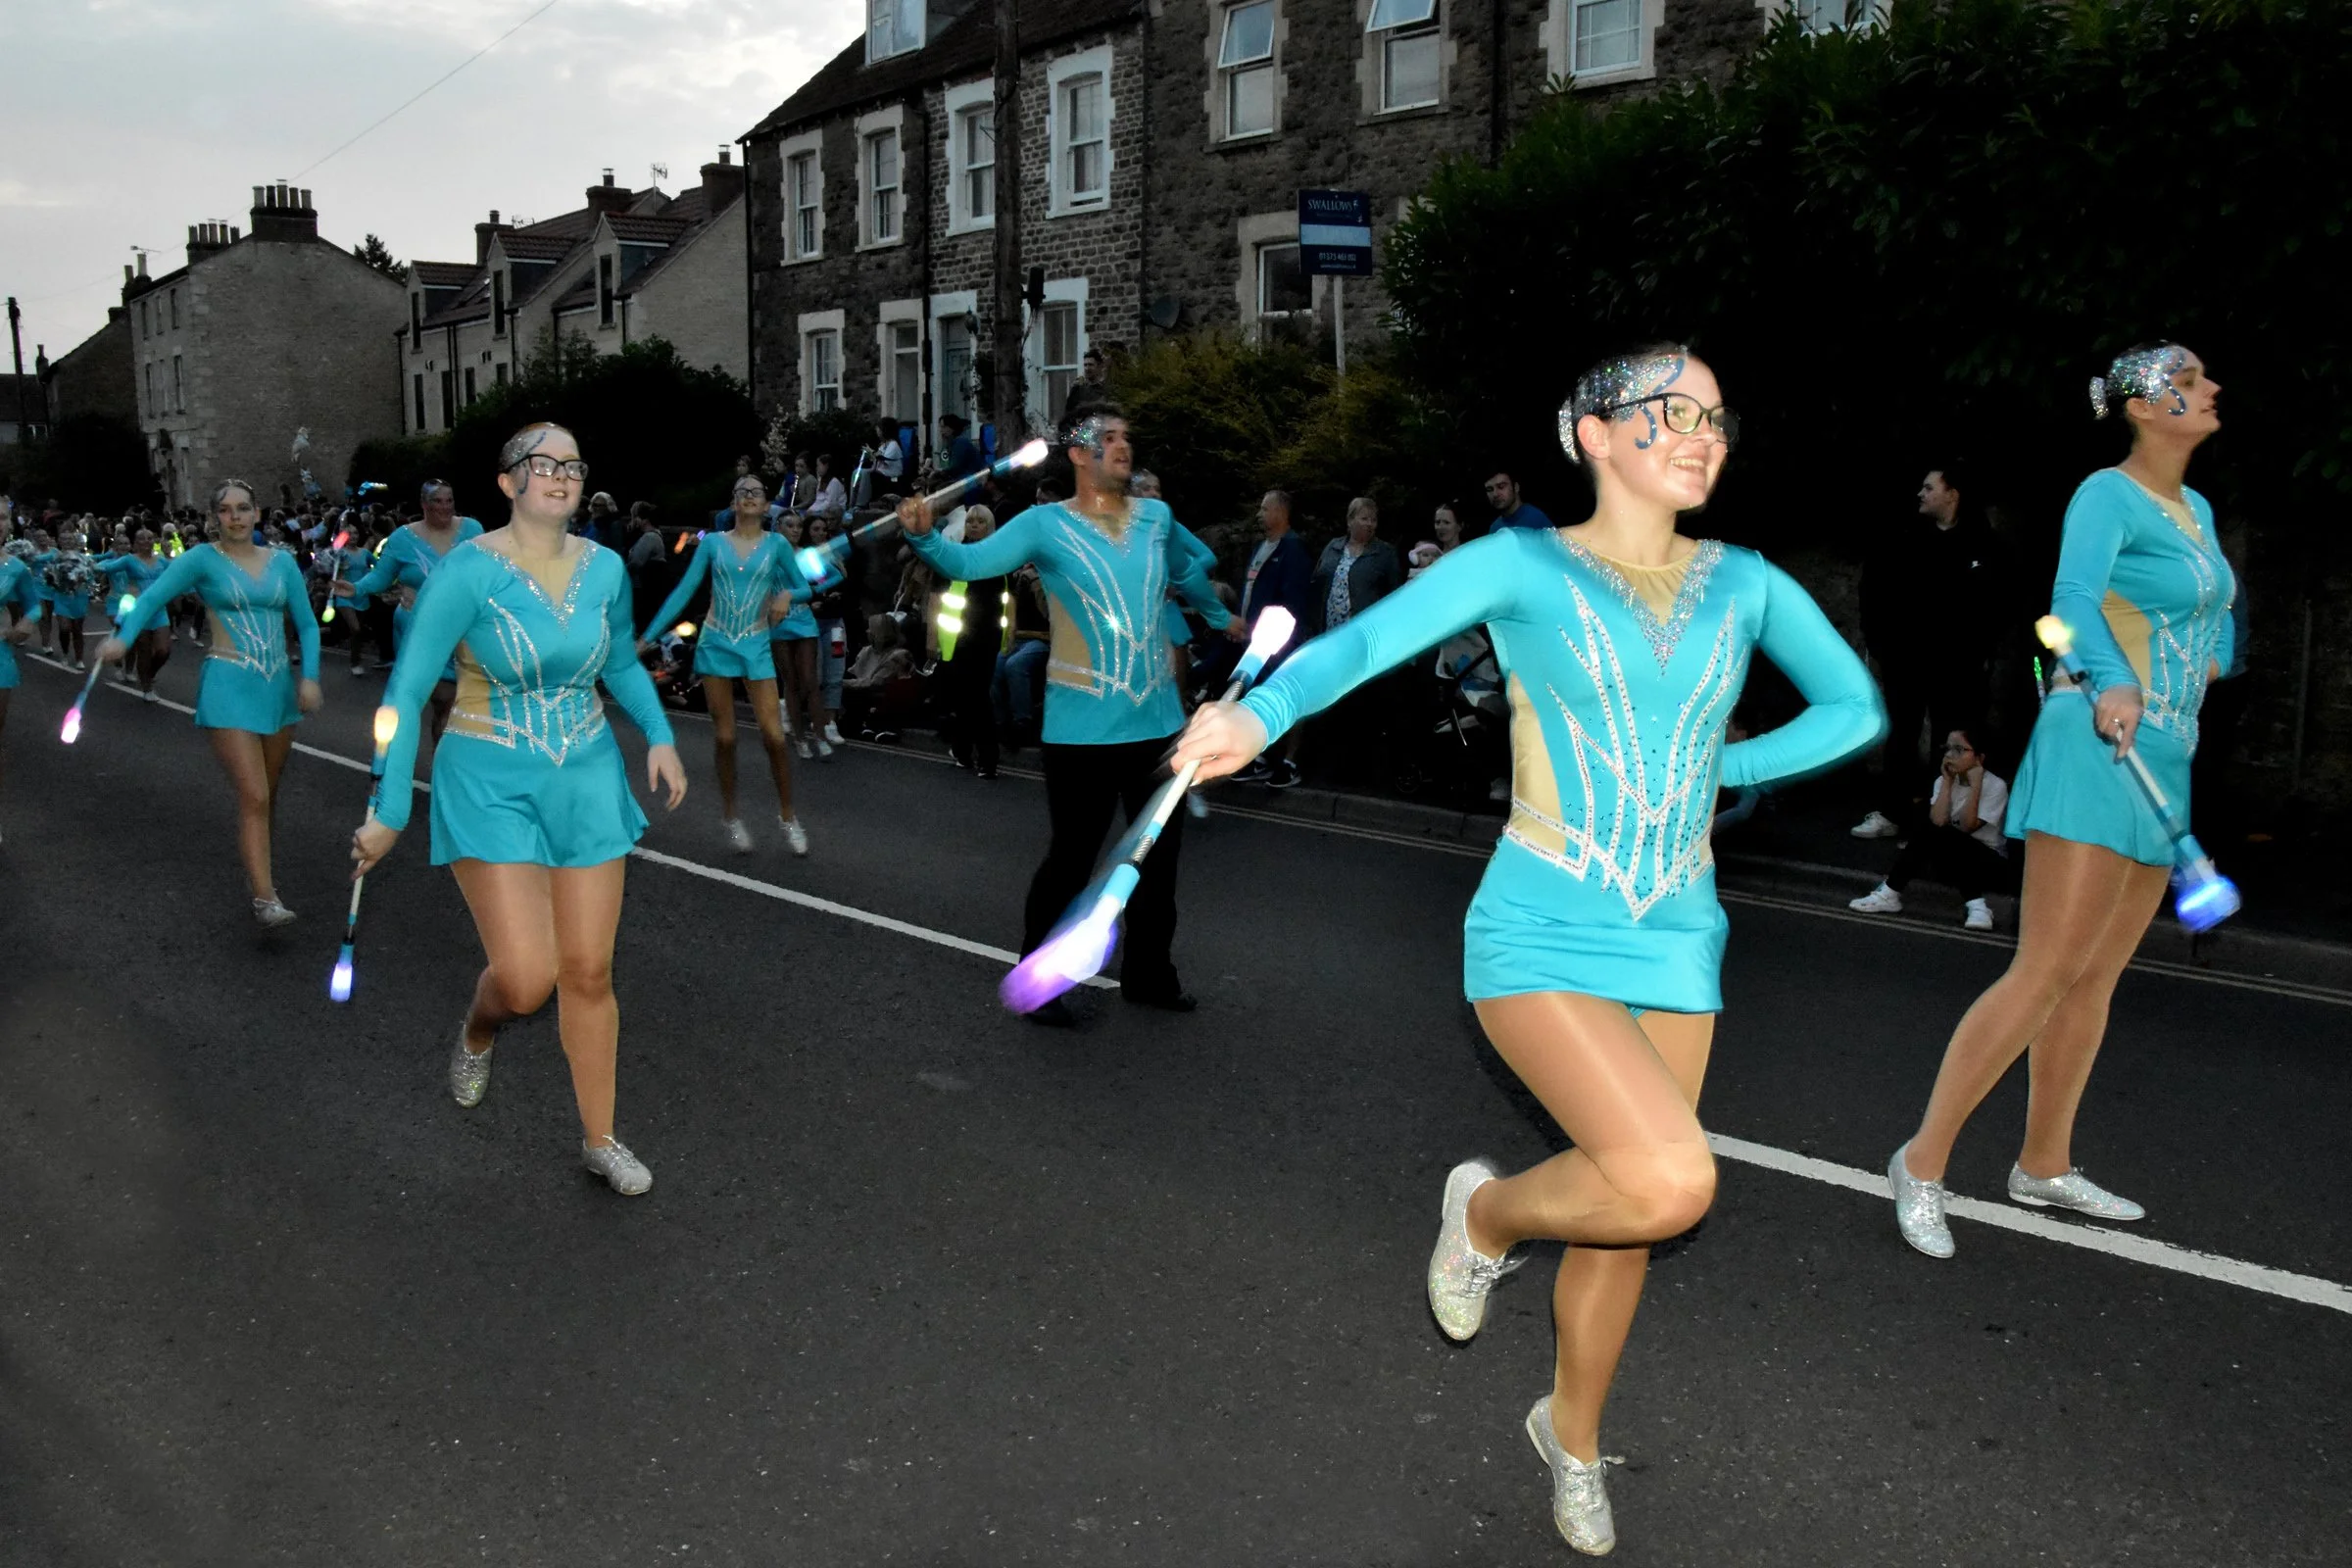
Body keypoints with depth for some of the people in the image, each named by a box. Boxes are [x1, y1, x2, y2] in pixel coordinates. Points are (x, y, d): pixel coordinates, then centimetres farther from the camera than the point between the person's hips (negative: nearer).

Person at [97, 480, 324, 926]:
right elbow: (153, 596, -13)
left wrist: (309, 677, -5)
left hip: (279, 685, 5)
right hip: (229, 685, -4)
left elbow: (307, 624, 8)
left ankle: (257, 869, 36)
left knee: (269, 792, 16)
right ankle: (265, 898, -12)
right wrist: (124, 637, -31)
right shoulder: (203, 559, -3)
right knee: (253, 797, -13)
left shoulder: (282, 562, 8)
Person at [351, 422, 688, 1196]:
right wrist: (387, 813, -15)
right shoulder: (468, 570, -15)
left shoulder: (605, 568, 0)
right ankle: (479, 1028, 29)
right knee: (526, 980, -11)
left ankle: (600, 1140, 23)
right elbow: (407, 691, -14)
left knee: (589, 973, 6)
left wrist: (660, 737, 1)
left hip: (587, 781, 4)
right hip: (490, 785, -4)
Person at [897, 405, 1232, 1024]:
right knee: (1073, 855, 0)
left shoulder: (1156, 517, 7)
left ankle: (1149, 973, 32)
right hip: (1082, 726, -5)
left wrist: (1221, 617, 40)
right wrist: (924, 537, -36)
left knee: (1160, 852, 15)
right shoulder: (1045, 524, -7)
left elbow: (1190, 572, 27)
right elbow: (972, 561, -17)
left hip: (1158, 719, 5)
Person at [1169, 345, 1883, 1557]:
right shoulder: (1523, 566, -7)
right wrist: (1260, 712, -40)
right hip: (1542, 941, -4)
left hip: (1676, 949, 5)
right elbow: (1362, 639, -20)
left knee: (1623, 1222, 13)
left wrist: (1717, 767, 3)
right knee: (1669, 1180, -24)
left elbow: (1853, 709, 15)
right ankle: (1489, 1213, 10)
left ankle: (1572, 1435, 42)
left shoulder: (1746, 583, 6)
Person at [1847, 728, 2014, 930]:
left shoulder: (1996, 786, -11)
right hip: (1955, 862, 5)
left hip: (1991, 865, -5)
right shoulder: (1943, 781, 2)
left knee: (1933, 836, -31)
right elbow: (1937, 822, -15)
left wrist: (1975, 783, -22)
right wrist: (1947, 781, -13)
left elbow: (1966, 827, -21)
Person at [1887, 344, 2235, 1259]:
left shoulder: (2197, 509, 17)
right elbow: (2075, 589, -30)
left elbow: (2217, 605, 38)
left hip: (2162, 763, 9)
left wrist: (2210, 662, 22)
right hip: (2100, 749, -9)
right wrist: (2111, 682, -46)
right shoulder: (2109, 494, -9)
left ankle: (2043, 1166, 21)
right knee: (2045, 972, -13)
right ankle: (1923, 1163, -7)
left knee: (2096, 978, 11)